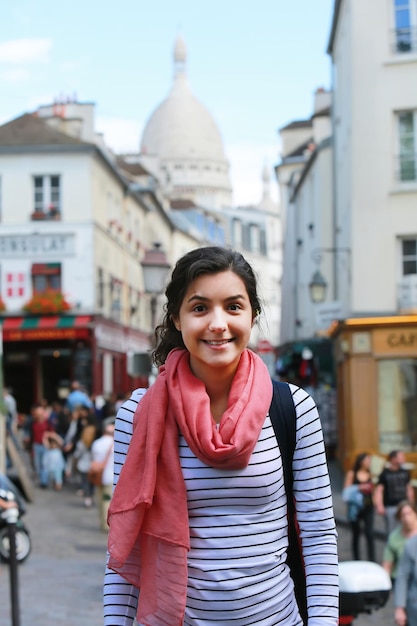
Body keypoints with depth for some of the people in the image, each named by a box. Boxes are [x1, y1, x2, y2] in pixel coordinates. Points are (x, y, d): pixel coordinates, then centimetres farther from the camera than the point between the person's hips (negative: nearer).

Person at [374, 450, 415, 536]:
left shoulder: (405, 472, 6)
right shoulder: (385, 473, -8)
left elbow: (409, 489, 15)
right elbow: (379, 490, -11)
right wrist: (379, 506, -21)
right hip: (390, 507, -4)